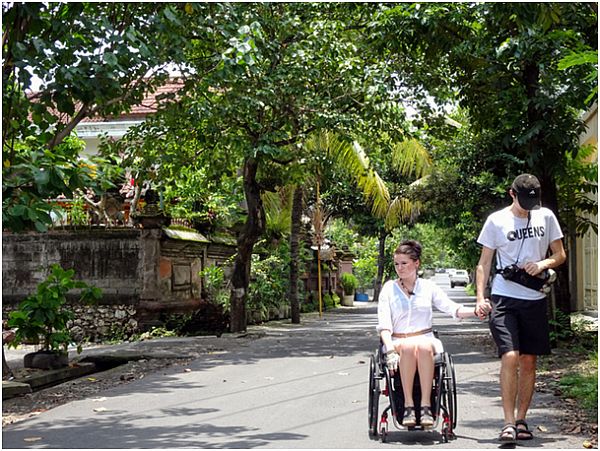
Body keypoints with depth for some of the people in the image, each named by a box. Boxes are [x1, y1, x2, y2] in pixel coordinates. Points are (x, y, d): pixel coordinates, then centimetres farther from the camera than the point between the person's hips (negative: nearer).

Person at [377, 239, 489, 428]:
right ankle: (408, 405, -34)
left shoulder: (428, 287, 12)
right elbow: (384, 324, -1)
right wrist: (390, 350, -17)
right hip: (398, 342, -1)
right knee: (409, 347, -36)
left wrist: (475, 311, -17)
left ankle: (426, 405, -36)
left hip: (426, 340, 1)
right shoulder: (389, 288, 8)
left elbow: (452, 308, 2)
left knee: (424, 347, -35)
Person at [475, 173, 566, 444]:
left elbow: (560, 255, 14)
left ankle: (521, 420, 18)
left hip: (535, 299, 3)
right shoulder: (496, 220, 1)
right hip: (504, 299, -3)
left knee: (529, 361, 7)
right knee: (510, 357, -15)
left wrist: (543, 264, -8)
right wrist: (480, 297, -8)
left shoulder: (546, 217, 7)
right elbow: (484, 263, 3)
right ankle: (509, 423, -11)